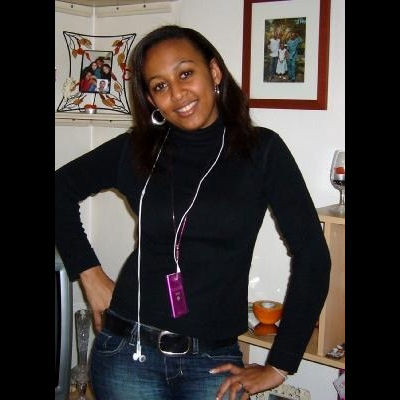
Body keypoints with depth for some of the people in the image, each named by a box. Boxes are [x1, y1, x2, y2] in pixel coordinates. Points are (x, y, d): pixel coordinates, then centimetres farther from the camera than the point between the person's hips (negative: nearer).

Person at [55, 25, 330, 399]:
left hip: (214, 361, -1)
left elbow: (312, 255, -6)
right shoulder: (136, 149, 0)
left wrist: (278, 366, -5)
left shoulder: (261, 149, -5)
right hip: (128, 353, 1)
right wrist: (89, 273, 4)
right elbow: (61, 189, 13)